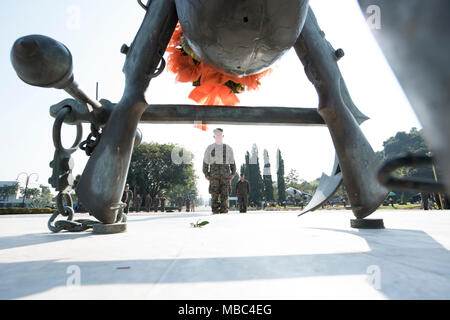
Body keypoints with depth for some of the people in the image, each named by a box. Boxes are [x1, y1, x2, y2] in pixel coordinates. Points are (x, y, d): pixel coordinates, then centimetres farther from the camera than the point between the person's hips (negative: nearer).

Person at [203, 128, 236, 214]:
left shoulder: (228, 148, 12)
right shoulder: (209, 148, 10)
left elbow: (232, 162, 13)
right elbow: (205, 161, 8)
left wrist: (233, 173, 3)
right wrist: (206, 174, 0)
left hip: (225, 173, 1)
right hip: (214, 172, -1)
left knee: (225, 193, -5)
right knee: (215, 193, -9)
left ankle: (224, 211, 0)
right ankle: (215, 211, -3)